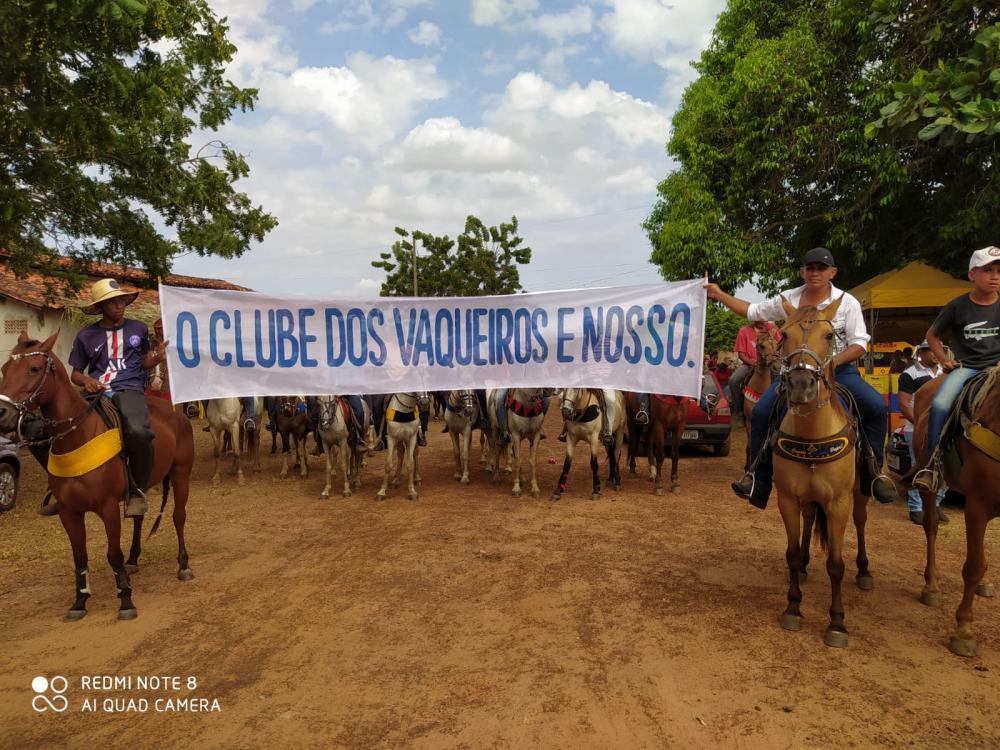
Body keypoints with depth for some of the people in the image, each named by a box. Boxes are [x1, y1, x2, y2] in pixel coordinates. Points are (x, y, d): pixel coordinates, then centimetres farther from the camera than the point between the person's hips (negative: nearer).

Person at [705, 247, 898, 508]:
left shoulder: (847, 302, -3)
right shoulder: (789, 299, 4)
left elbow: (859, 344, -5)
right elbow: (753, 311, 13)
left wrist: (833, 361, -23)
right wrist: (719, 295, 9)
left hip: (840, 370, -1)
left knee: (876, 406, -24)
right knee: (760, 412, -16)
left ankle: (874, 468, -2)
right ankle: (759, 478, -4)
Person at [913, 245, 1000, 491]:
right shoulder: (958, 306, 1)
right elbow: (932, 335, 15)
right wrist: (944, 360, 3)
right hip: (966, 368, -2)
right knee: (940, 405, -28)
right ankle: (933, 463, -16)